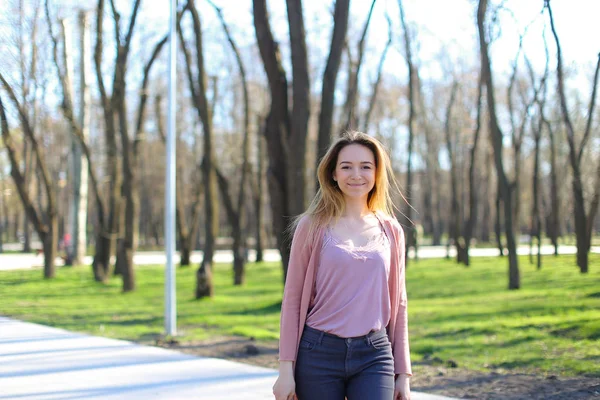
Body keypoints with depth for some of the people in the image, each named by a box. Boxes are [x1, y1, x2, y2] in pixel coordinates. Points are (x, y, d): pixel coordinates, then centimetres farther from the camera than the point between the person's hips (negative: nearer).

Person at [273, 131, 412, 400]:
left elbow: (398, 304, 12)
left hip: (374, 356, 2)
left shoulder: (391, 231, 8)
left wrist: (403, 372, 10)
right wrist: (286, 369, -4)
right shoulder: (313, 227, 0)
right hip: (319, 354, -1)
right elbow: (293, 299, 1)